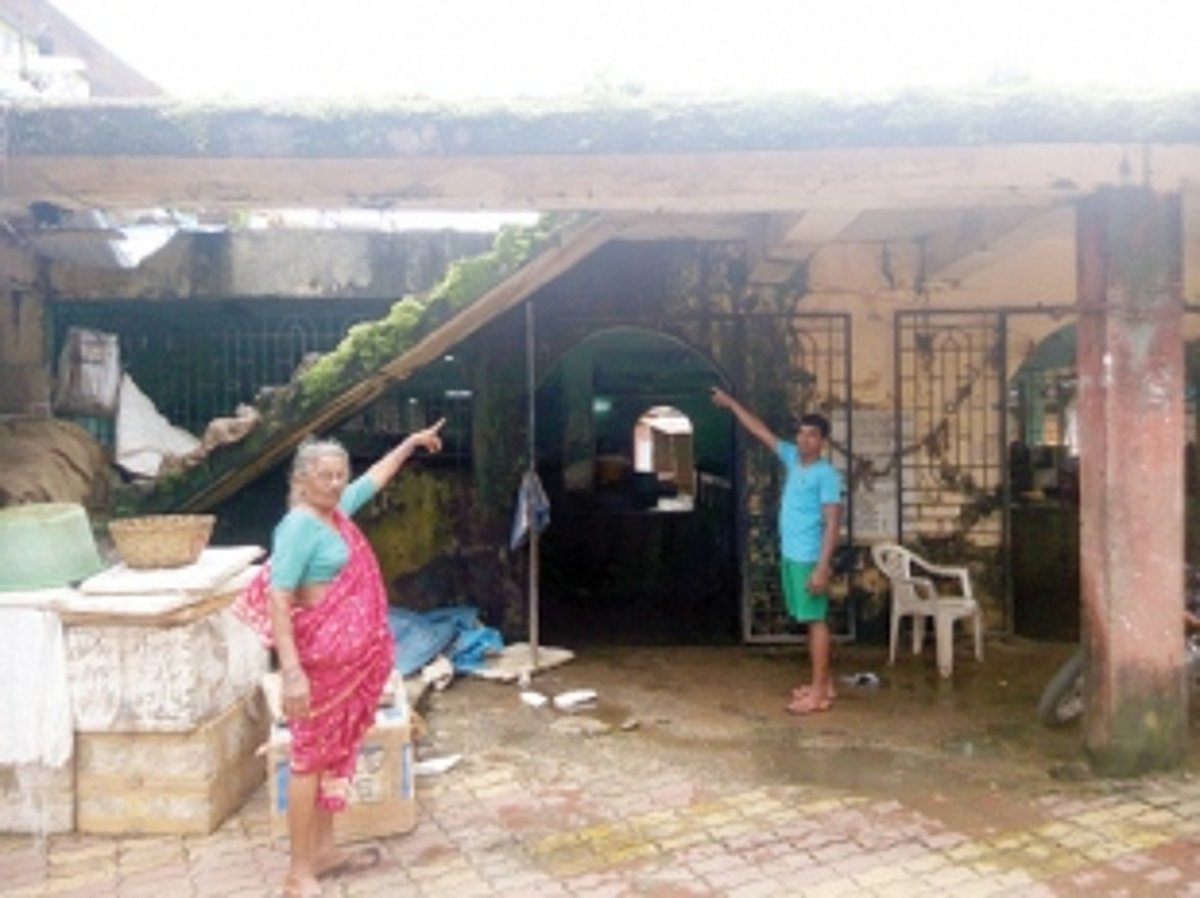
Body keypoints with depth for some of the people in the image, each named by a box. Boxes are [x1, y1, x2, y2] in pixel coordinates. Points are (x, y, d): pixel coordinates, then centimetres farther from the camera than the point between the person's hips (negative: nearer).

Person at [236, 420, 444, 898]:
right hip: (320, 657, -9)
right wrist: (292, 670, -28)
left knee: (336, 750, 15)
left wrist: (412, 442, 37)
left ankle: (323, 850, 27)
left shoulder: (339, 510, 7)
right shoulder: (300, 526, -18)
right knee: (311, 755, -2)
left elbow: (375, 476, 27)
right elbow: (277, 599, -23)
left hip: (350, 656, 9)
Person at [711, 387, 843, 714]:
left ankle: (820, 693, 1)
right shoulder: (792, 458, 9)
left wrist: (822, 566, -22)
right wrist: (731, 403, 23)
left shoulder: (827, 474, -13)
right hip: (790, 556, 8)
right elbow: (761, 431, 20)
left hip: (809, 559, -8)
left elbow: (832, 523, -16)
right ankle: (824, 682, 22)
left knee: (816, 620, -4)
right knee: (809, 620, 13)